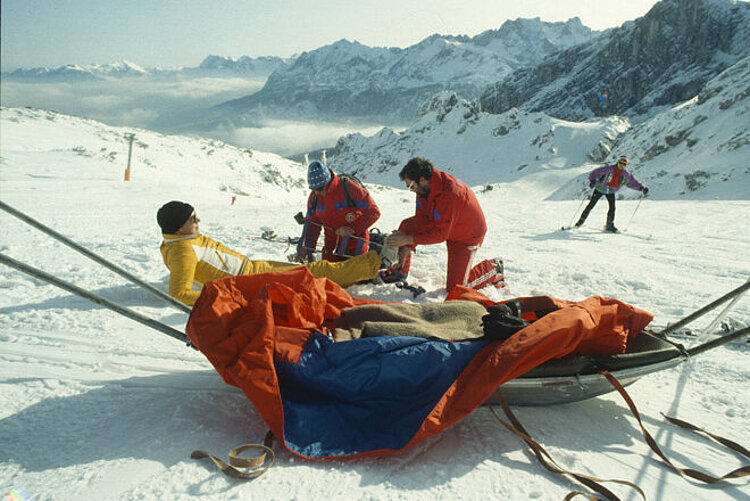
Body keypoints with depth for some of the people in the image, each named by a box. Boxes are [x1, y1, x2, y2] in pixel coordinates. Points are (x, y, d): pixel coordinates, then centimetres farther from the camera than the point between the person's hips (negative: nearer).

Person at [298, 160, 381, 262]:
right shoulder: (314, 196, -2)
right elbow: (311, 222, 9)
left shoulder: (348, 188, -18)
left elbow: (374, 212, -15)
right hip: (331, 245, 4)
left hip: (354, 243, -4)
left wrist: (353, 229, -23)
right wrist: (307, 246, -4)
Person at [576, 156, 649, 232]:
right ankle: (581, 220, 10)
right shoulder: (608, 169, -23)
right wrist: (592, 181, -37)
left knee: (612, 207, -11)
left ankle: (609, 226, 1)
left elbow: (633, 182, 1)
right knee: (591, 205, -3)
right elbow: (595, 173, -22)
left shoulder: (625, 175, -8)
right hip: (600, 189, -4)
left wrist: (642, 188, -9)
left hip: (611, 192, 4)